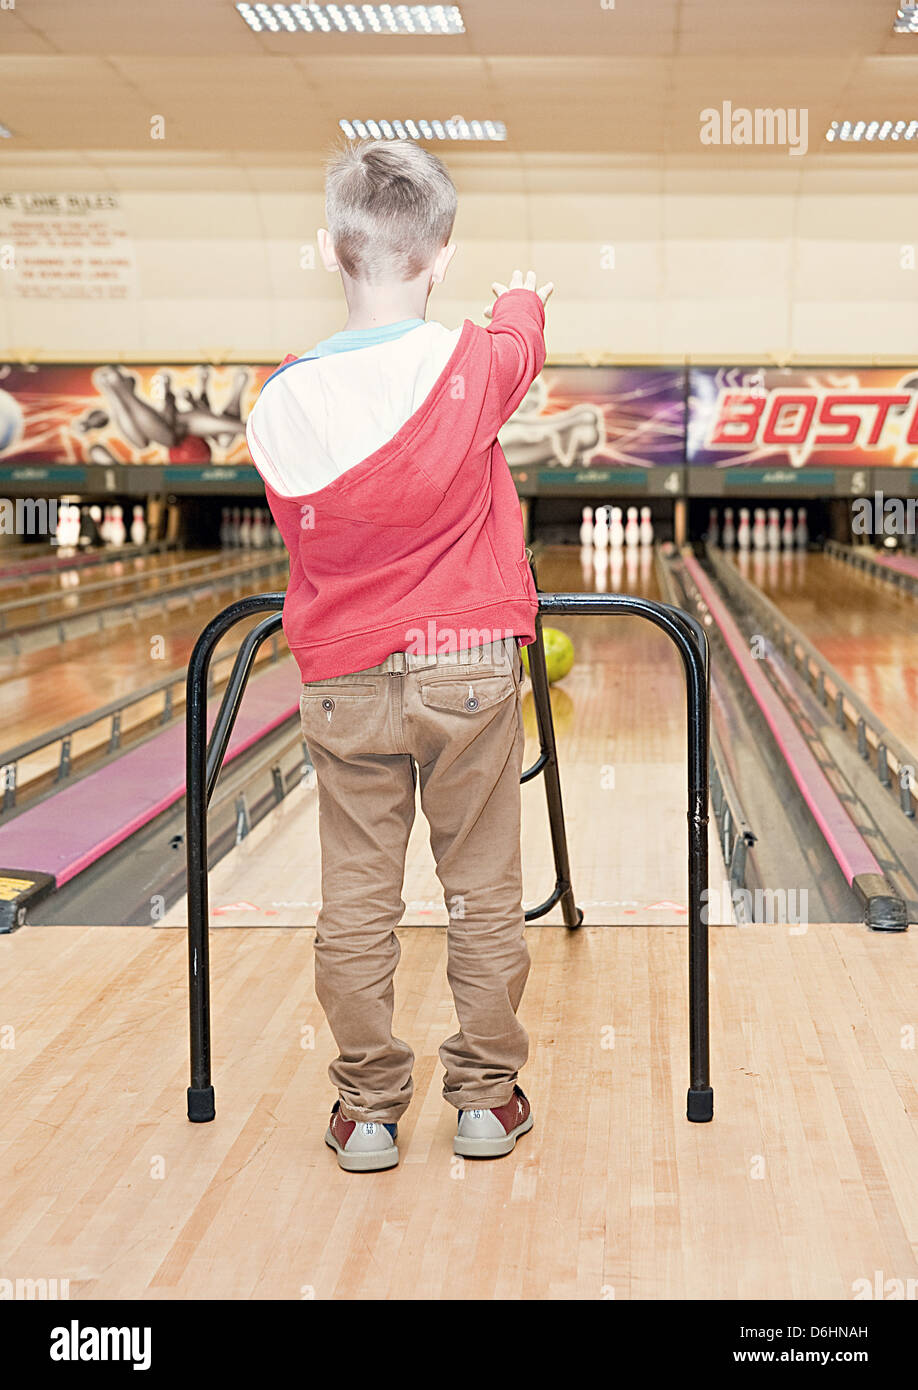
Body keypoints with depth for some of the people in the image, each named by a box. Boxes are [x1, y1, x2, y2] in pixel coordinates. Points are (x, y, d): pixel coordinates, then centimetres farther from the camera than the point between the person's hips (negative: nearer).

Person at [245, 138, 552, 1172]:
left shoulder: (282, 404, -8)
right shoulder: (472, 367, -10)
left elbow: (302, 536, 5)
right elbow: (521, 330, 14)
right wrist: (522, 296, 36)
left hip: (345, 680, 1)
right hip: (469, 667, 0)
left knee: (356, 903, 9)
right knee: (483, 894, 11)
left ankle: (367, 1110, 18)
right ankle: (486, 1097, 21)